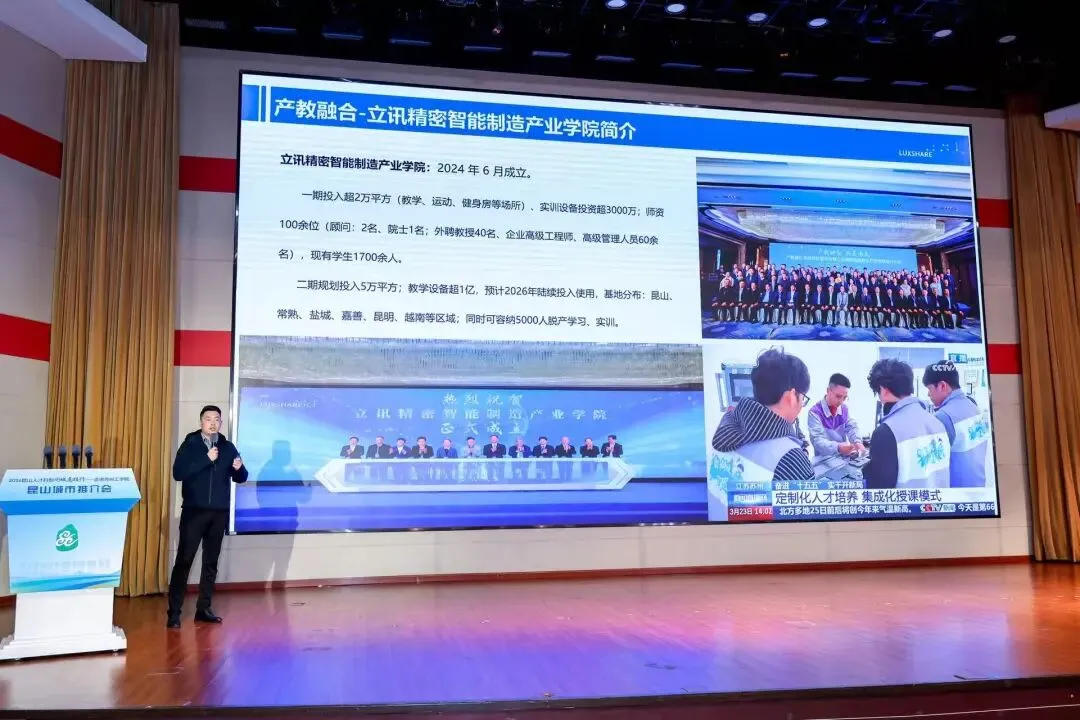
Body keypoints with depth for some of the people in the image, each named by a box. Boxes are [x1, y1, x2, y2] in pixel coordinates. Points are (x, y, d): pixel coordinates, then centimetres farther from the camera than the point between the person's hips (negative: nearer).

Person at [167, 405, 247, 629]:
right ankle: (174, 611, 0)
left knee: (211, 561, 9)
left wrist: (239, 469, -14)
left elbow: (241, 478, 8)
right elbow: (178, 473, -15)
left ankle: (204, 608, 17)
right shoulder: (190, 444, -2)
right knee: (184, 560, -5)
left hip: (219, 513, 4)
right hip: (194, 511, -3)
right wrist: (207, 459, -20)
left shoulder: (228, 447, 7)